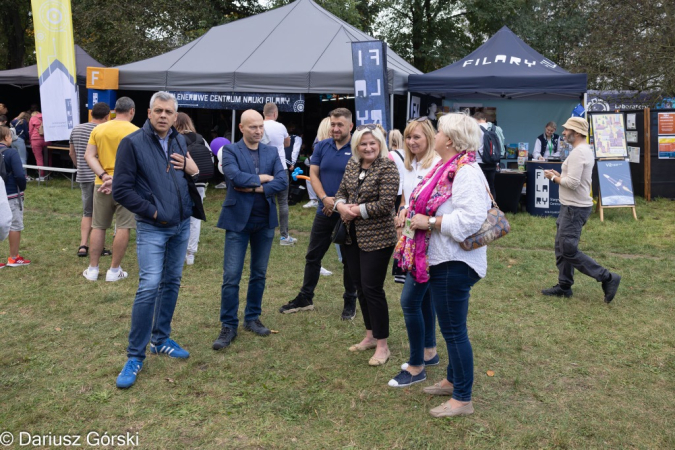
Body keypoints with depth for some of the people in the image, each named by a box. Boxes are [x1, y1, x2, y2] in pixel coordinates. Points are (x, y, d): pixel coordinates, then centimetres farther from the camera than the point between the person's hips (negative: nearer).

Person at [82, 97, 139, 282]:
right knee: (123, 227, 4)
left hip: (101, 184, 4)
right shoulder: (135, 132, -8)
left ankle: (92, 269, 18)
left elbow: (88, 156, -1)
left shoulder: (98, 129, 6)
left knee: (98, 226, 12)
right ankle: (114, 270, 7)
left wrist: (104, 176, -9)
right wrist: (116, 180, -15)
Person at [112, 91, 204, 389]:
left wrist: (193, 171, -8)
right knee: (149, 286, -13)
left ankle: (160, 340, 28)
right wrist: (152, 211, -12)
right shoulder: (132, 143, -9)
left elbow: (192, 182, 15)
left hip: (182, 226, 6)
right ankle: (135, 356, -1)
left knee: (171, 283, 12)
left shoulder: (179, 141, 7)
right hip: (152, 228, -6)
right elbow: (121, 190, -12)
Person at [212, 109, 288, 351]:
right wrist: (262, 178, -9)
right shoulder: (230, 150, -2)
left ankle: (252, 318, 27)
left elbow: (283, 182, -5)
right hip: (238, 220, -4)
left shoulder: (272, 152, 8)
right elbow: (235, 177, -20)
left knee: (259, 274, 13)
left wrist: (254, 187, -14)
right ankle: (229, 326, 8)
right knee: (231, 276, -3)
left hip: (265, 221, 4)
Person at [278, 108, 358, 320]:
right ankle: (305, 298, 24)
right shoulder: (322, 146, 4)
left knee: (349, 260, 7)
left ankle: (350, 302, 22)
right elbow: (313, 174, 2)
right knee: (313, 256, 11)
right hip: (325, 212, 4)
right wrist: (325, 198, -14)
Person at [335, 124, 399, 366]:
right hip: (352, 236, 7)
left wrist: (356, 211, -14)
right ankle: (370, 335, 30)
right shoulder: (352, 164, 8)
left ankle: (382, 345, 9)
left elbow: (385, 204, -19)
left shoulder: (387, 167, -13)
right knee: (360, 287, 14)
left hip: (376, 238, -7)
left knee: (372, 288, -4)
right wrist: (341, 206, -8)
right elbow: (341, 191, 14)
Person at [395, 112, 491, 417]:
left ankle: (463, 399, 13)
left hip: (454, 264, -10)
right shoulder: (448, 168, 11)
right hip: (442, 259, 10)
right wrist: (413, 215, 7)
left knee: (453, 330, 0)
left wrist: (430, 223, -24)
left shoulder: (466, 172, -20)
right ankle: (453, 380, 39)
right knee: (451, 327, 22)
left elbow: (470, 218, -31)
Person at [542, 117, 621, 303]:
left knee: (569, 250, -7)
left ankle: (607, 278, -1)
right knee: (561, 247, 15)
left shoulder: (578, 152, -19)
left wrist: (554, 178, -11)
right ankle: (564, 286, 22)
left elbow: (573, 183, -25)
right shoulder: (585, 150, 14)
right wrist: (559, 175, 8)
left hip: (575, 208, -11)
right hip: (571, 206, 11)